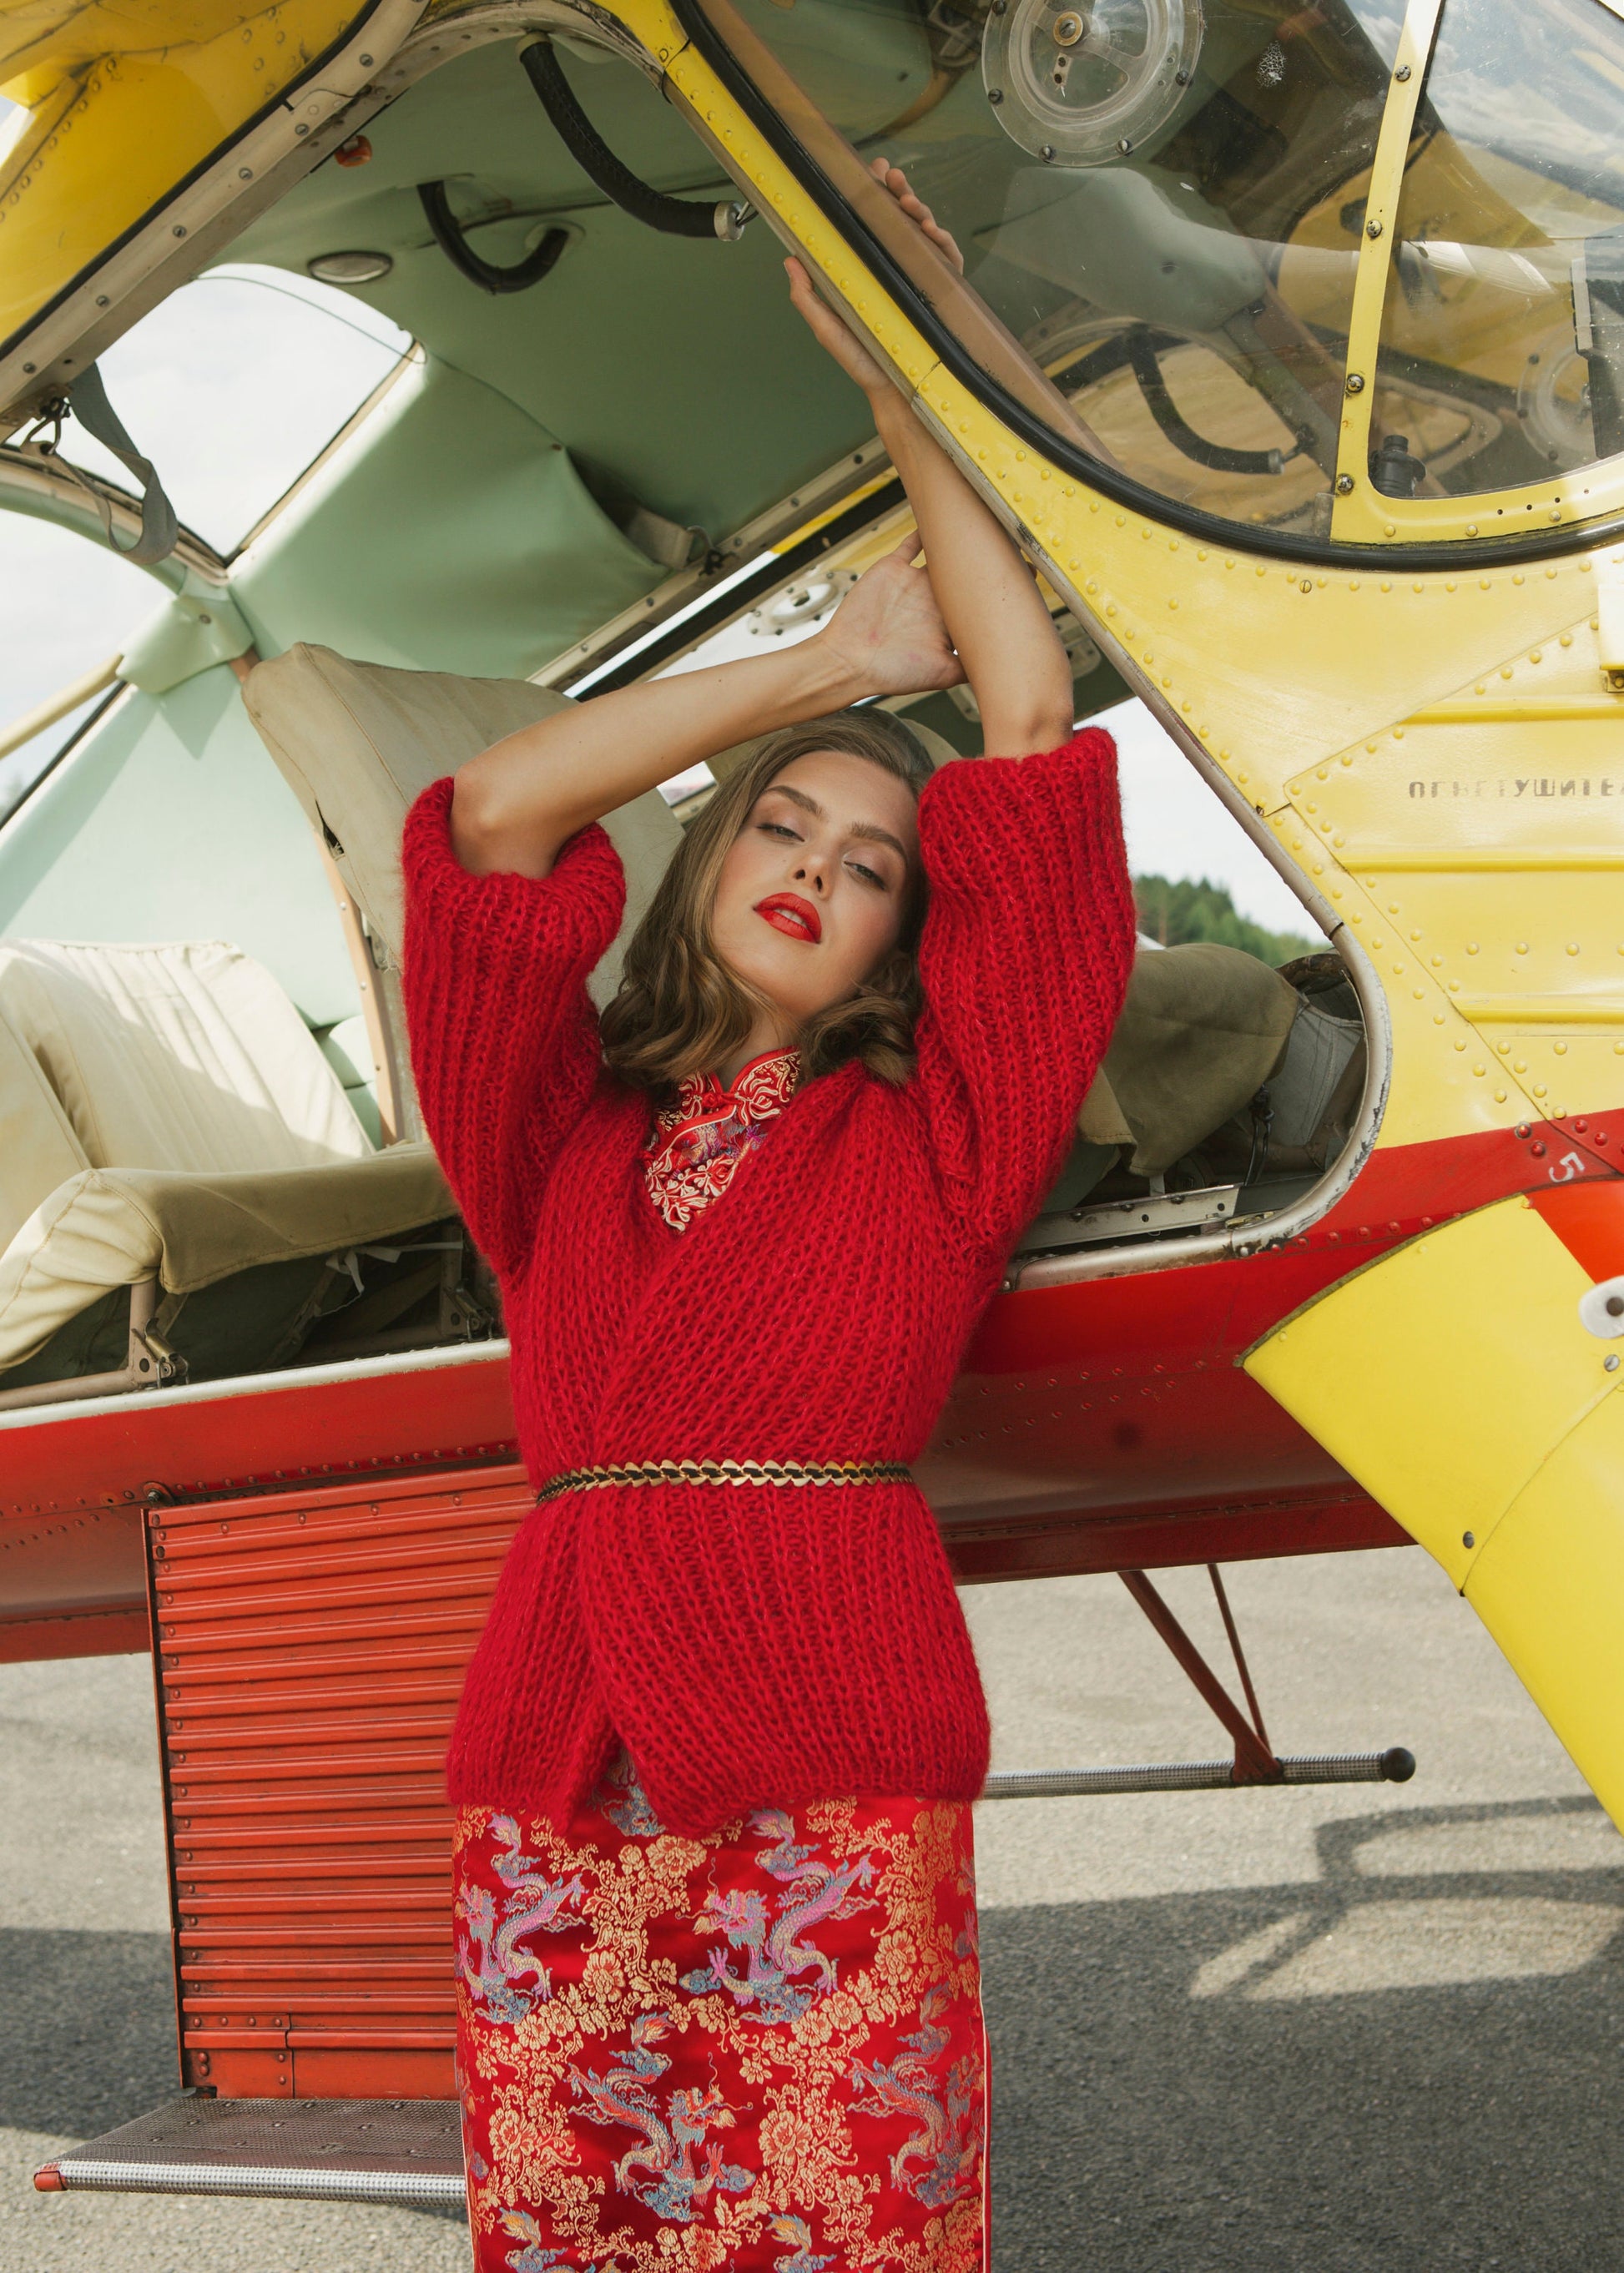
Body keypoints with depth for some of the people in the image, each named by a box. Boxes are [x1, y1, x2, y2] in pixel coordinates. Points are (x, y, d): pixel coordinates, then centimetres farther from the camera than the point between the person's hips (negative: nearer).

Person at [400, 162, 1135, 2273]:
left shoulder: (925, 1131, 11)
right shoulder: (566, 1136, 18)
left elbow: (1034, 726, 9)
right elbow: (498, 814, 10)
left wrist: (898, 378, 15)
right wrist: (829, 666, 14)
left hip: (834, 1778, -2)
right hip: (558, 1775, 3)